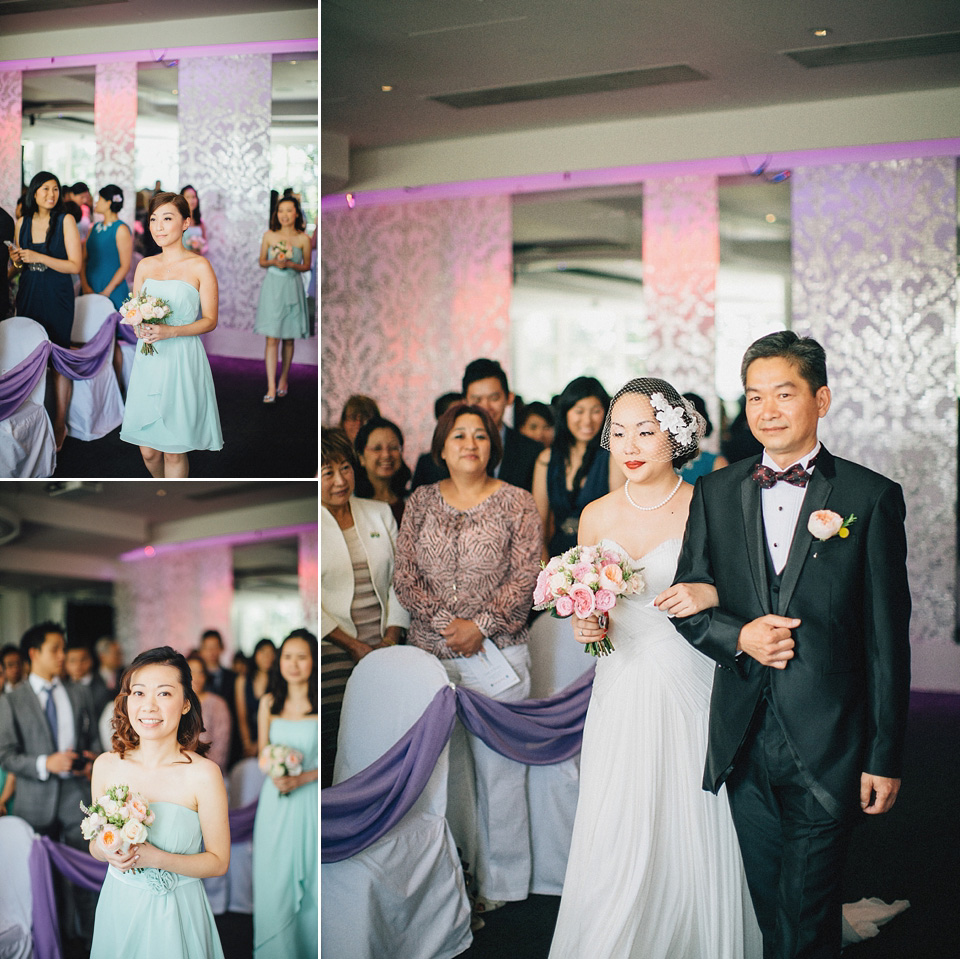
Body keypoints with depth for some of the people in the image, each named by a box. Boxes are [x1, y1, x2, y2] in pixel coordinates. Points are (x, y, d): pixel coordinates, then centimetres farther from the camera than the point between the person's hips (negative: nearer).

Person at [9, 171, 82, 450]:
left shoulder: (65, 220, -6)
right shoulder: (22, 222, 8)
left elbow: (75, 265, -11)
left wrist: (38, 257, -17)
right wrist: (16, 259, -2)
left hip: (57, 296, -4)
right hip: (28, 296, 4)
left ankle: (60, 423, 5)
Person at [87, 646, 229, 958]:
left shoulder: (204, 774, -17)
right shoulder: (106, 766, -5)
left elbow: (218, 862, -10)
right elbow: (94, 846, 7)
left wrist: (154, 858, -22)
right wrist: (107, 851, -16)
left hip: (176, 912, -3)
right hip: (119, 905, 3)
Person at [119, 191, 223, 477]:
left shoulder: (199, 266, -3)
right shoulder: (145, 265, 11)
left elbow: (210, 320, -4)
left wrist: (170, 331, -19)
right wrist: (139, 327, -6)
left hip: (183, 360, -4)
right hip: (148, 360, 4)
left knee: (174, 450, -1)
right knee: (147, 449, 7)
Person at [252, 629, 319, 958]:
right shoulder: (269, 703, 7)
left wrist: (300, 779, -17)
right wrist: (274, 773, -9)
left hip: (311, 800, -3)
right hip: (275, 804, 3)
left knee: (311, 880, 2)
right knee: (274, 879, 4)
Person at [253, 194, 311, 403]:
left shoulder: (303, 239, -1)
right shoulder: (269, 235, 2)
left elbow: (307, 266, 5)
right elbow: (261, 261, 9)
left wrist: (291, 264, -13)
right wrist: (273, 262, -12)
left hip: (292, 288, 0)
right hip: (272, 287, 0)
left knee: (289, 338, 9)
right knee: (272, 339, -7)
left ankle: (283, 379, 27)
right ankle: (271, 387, -9)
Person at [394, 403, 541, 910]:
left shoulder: (517, 503, 2)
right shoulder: (421, 501, 9)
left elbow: (524, 579, -3)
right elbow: (403, 575, 4)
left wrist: (479, 625, -13)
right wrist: (445, 622, -9)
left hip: (497, 652, -2)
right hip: (430, 652, 3)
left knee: (499, 767, -1)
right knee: (439, 767, 6)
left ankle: (501, 884, 10)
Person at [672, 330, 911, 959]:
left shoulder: (872, 497, -4)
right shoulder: (716, 493, 6)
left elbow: (888, 637, -4)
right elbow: (689, 603, 10)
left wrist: (885, 755, -6)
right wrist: (738, 636, -11)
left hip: (827, 744, -3)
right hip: (744, 741, 3)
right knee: (768, 907, 15)